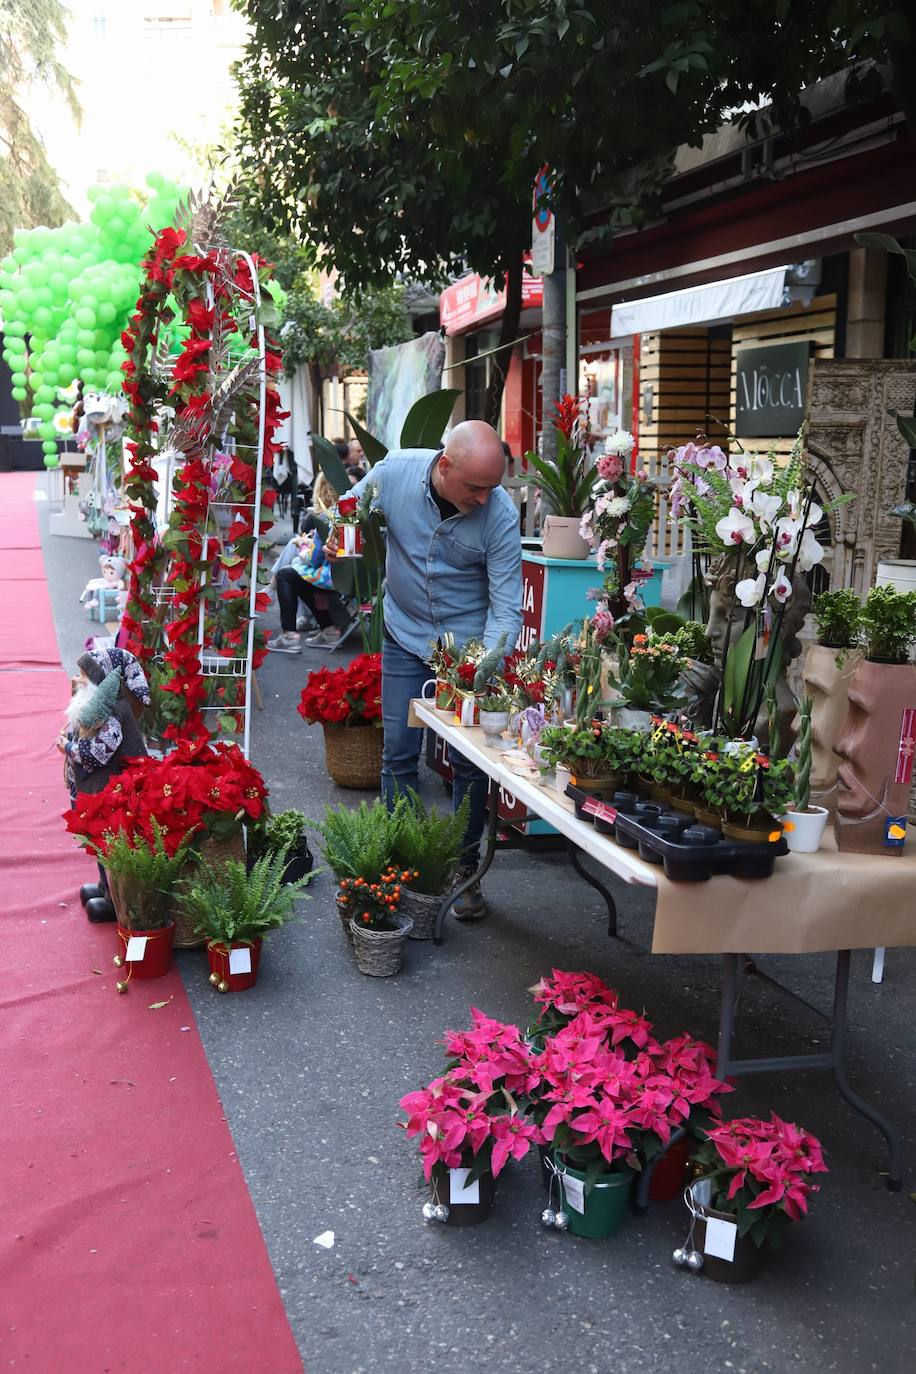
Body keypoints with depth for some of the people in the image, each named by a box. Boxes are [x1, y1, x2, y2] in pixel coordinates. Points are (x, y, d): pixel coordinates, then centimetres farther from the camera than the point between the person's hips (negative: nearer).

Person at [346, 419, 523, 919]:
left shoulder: (500, 512, -22)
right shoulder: (394, 472, -18)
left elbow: (506, 607, -19)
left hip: (469, 642, -1)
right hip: (405, 636, 2)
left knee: (470, 762, 1)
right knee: (399, 753, 4)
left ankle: (465, 871, 17)